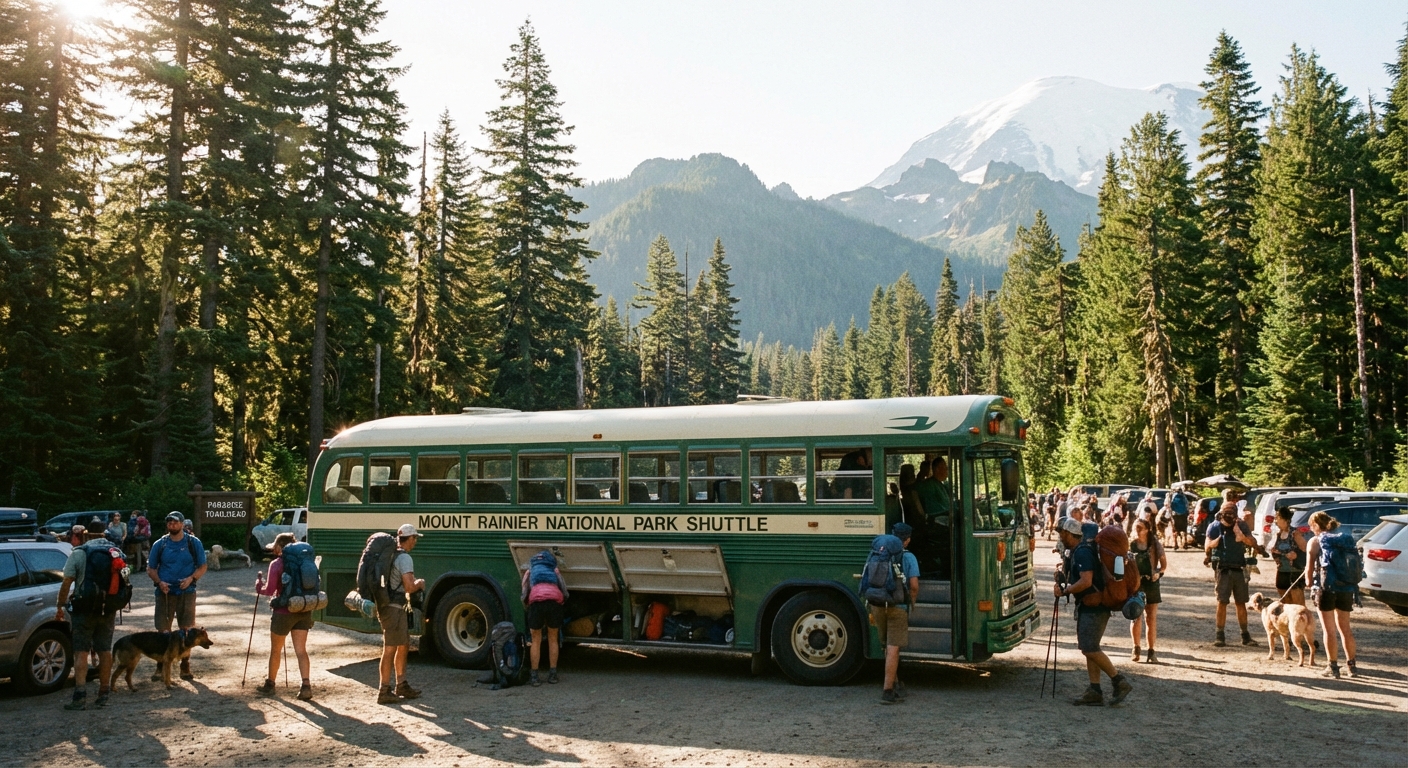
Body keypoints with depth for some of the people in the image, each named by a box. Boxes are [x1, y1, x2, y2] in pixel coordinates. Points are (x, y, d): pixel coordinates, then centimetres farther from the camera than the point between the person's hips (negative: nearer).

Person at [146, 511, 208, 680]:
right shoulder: (159, 544, 3)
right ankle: (160, 668, 13)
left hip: (187, 592, 0)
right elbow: (151, 569, 8)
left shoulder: (194, 543, 1)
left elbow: (202, 567, 3)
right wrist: (159, 582, -11)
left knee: (187, 631, 5)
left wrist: (191, 578, -16)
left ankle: (185, 668, 16)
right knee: (163, 631, 0)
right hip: (165, 593, 1)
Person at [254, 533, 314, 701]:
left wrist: (258, 582, 6)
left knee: (275, 650, 14)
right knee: (301, 650, 2)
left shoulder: (277, 564, -9)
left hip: (284, 612, -4)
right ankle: (306, 686, -11)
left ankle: (270, 684, 28)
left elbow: (269, 591, -11)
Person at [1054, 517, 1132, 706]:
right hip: (1088, 607, 11)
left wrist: (1065, 591, -16)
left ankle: (1120, 682, -3)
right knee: (1089, 648, 8)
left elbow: (1086, 581, -26)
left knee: (1089, 648, -12)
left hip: (1094, 608, -11)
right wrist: (1064, 582, 6)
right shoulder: (1076, 552, 15)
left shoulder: (1083, 552, -18)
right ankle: (1094, 692, 8)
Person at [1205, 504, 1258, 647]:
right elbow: (1208, 545, -12)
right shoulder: (1215, 526, -4)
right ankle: (1220, 636, 2)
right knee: (1222, 602, -3)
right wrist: (1218, 539, -33)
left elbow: (1253, 543, -3)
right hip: (1222, 569, -3)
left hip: (1239, 569, 3)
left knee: (1241, 603, 9)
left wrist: (1242, 537, -23)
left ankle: (1245, 636, 18)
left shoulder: (1241, 526, 4)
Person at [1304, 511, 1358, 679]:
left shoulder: (1315, 542, -3)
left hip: (1326, 587, -5)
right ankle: (1351, 665, 21)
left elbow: (1310, 567, -6)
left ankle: (1333, 667, 5)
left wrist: (1309, 582, 10)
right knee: (1345, 628, 18)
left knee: (1329, 630, 3)